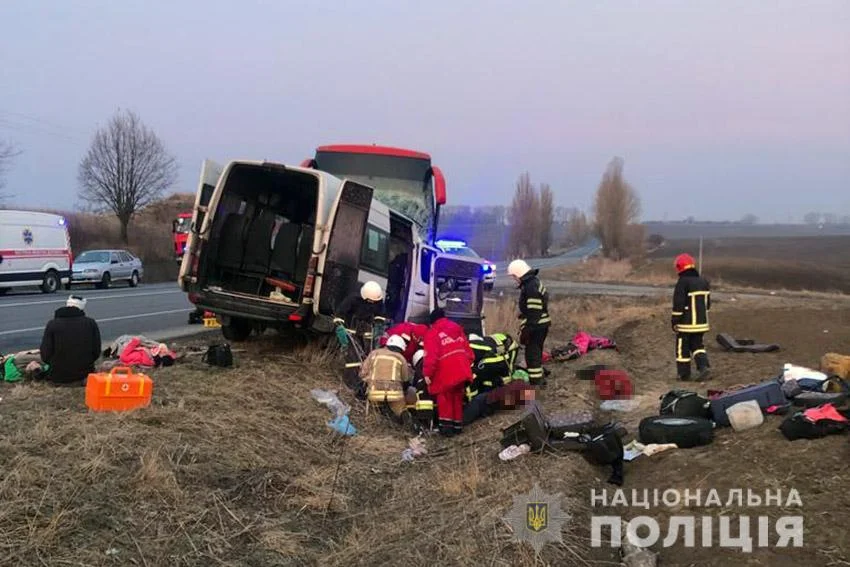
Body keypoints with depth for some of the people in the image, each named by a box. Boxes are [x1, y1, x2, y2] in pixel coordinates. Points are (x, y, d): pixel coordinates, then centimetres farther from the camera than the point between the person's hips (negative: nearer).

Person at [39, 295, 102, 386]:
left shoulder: (52, 324, -8)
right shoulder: (91, 323, -3)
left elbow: (45, 355, -9)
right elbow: (96, 352, -1)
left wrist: (56, 366, 12)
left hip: (59, 378, 1)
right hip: (84, 374, -1)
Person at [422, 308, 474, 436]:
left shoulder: (432, 333, 1)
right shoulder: (457, 327, 20)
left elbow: (431, 355, -9)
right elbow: (467, 348, 18)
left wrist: (427, 373, -6)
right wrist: (468, 363, 24)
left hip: (446, 370, -6)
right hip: (461, 369, 6)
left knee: (444, 396, 7)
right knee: (458, 396, 17)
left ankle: (446, 424, 0)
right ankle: (458, 425, 22)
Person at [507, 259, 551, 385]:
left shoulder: (531, 287, -20)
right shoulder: (533, 283, 14)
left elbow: (533, 313, -23)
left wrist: (526, 330, -21)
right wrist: (524, 327, 25)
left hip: (536, 326, -11)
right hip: (540, 325, 11)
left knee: (532, 353, -7)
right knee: (536, 352, 19)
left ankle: (535, 382, -3)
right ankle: (538, 379, 31)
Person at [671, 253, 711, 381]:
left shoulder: (682, 283, -17)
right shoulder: (703, 282, 6)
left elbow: (678, 305, -18)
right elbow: (707, 303, 14)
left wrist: (674, 321, -10)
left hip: (685, 323, -6)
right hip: (701, 322, 6)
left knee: (683, 348, 7)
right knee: (697, 345, 18)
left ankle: (684, 374, 13)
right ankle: (703, 366, -2)